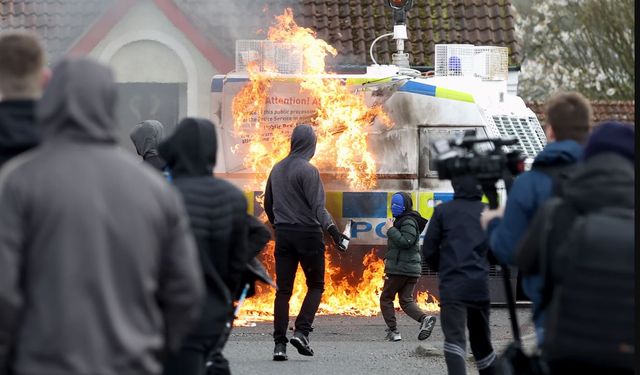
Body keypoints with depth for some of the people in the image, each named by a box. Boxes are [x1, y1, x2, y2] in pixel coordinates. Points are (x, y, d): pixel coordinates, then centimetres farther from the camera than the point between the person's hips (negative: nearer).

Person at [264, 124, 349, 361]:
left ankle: (279, 343, -1)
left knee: (283, 290, 4)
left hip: (283, 234, 6)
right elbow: (317, 206, -18)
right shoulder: (307, 170, -10)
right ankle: (301, 331, -8)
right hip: (308, 232, -6)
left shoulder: (277, 169, 12)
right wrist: (332, 230, -23)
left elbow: (268, 204, 20)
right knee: (315, 286, 8)